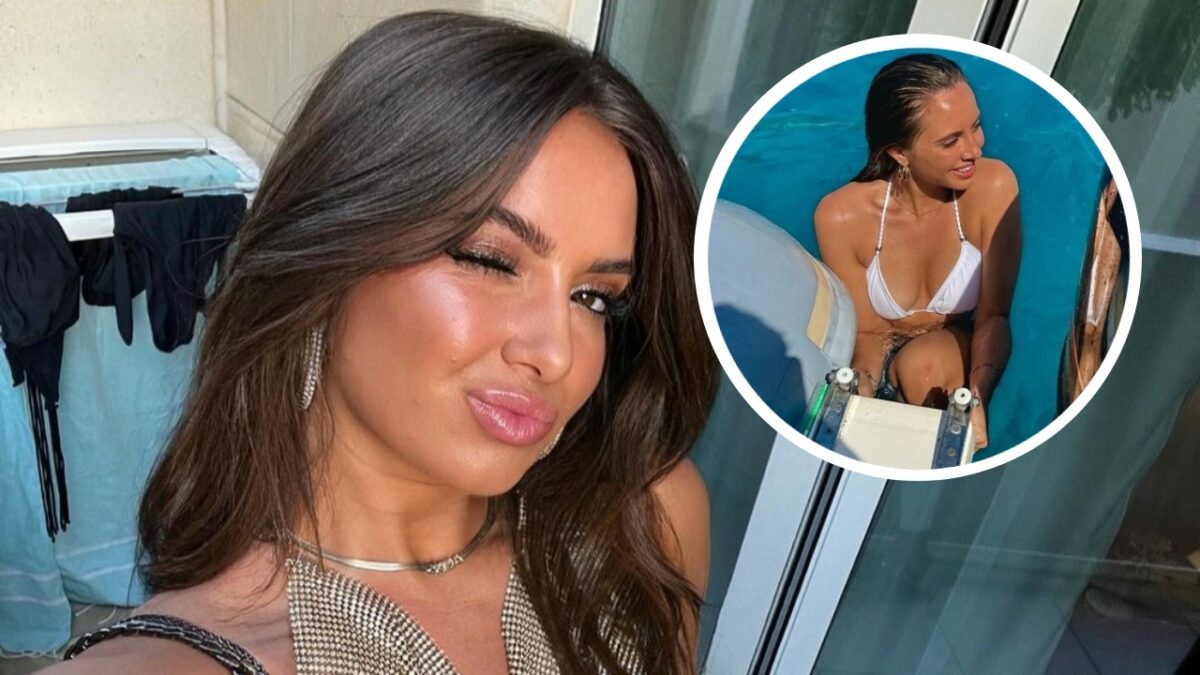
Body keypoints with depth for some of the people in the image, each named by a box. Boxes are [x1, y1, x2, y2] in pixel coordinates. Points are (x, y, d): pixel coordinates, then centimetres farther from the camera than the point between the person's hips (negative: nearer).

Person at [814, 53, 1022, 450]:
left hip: (961, 357, 0)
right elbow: (868, 333, -9)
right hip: (886, 366, 0)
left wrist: (976, 397, -34)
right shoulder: (841, 216, -22)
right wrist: (862, 408, -29)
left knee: (924, 363, -32)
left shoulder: (992, 186, -23)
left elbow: (993, 315, -15)